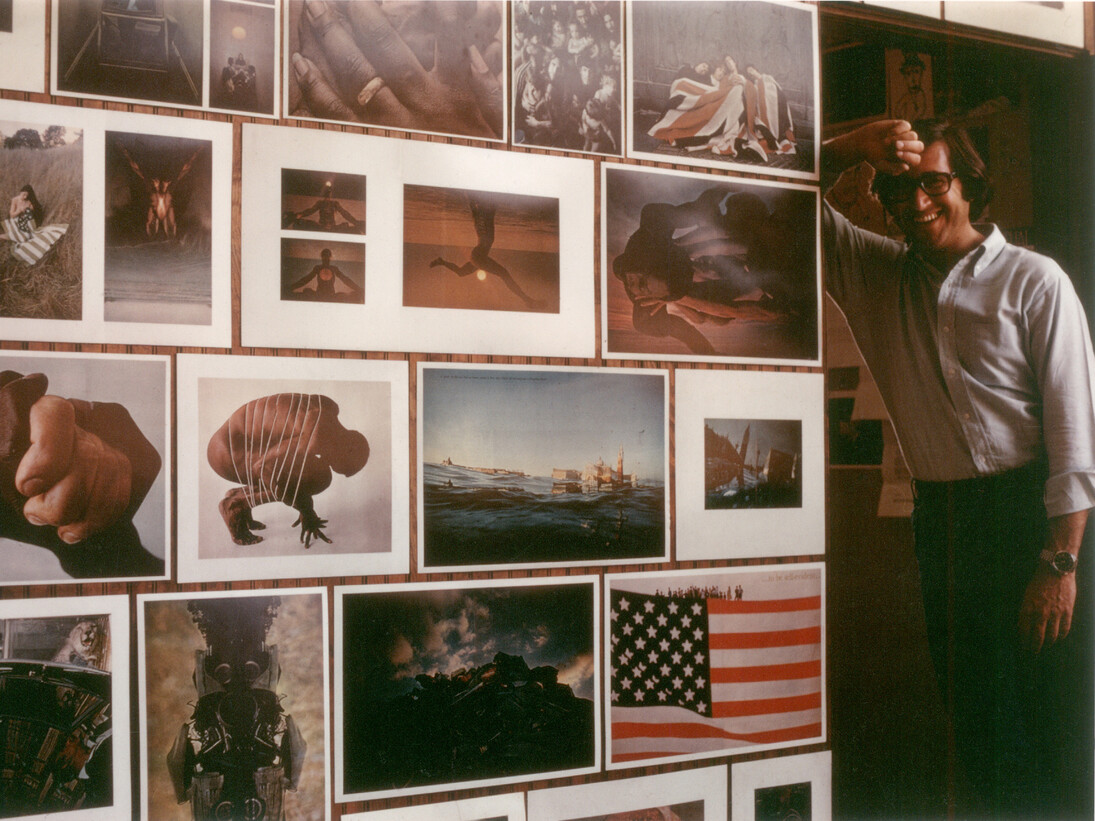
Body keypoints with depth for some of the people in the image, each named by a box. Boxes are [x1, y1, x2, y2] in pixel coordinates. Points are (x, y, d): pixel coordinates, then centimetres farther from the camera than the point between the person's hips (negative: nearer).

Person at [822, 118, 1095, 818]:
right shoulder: (877, 274, 13)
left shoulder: (1034, 280, -1)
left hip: (1031, 512, -4)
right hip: (940, 517, 4)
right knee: (979, 724, 10)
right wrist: (850, 149, -2)